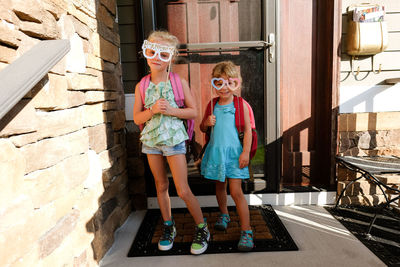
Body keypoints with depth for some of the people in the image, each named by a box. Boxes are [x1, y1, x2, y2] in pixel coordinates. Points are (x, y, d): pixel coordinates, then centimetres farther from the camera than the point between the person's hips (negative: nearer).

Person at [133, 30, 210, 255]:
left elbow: (193, 111, -4)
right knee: (161, 186, 15)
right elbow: (137, 118, 1)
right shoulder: (141, 86, 1)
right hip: (151, 140, 4)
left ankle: (202, 229, 18)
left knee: (183, 190, -4)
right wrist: (153, 110, -17)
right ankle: (168, 227, 34)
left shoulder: (180, 83, -5)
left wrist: (171, 110, -18)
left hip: (174, 140, -3)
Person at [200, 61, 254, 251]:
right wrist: (206, 123, -9)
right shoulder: (212, 105, 6)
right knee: (219, 186, 19)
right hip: (215, 151, 4)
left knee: (236, 191, -7)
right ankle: (223, 215, 44)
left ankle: (246, 231, 3)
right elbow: (202, 128, 14)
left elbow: (248, 129, -5)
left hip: (233, 152, -4)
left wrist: (246, 152, -12)